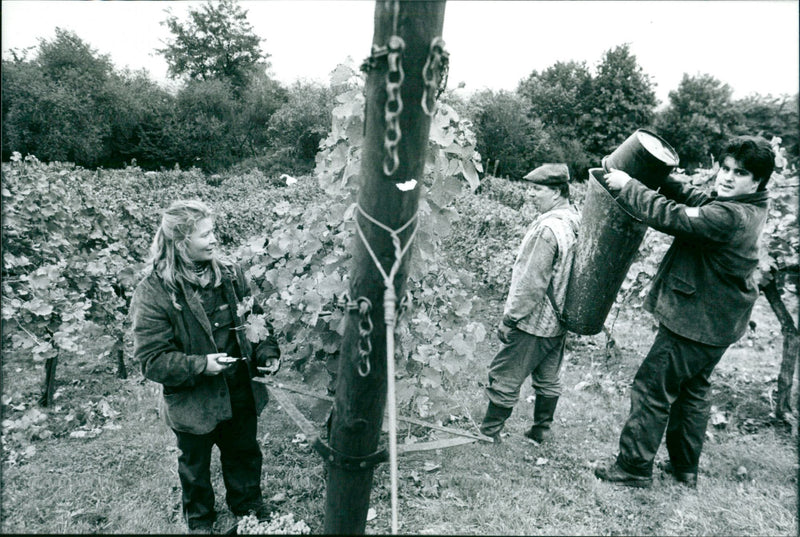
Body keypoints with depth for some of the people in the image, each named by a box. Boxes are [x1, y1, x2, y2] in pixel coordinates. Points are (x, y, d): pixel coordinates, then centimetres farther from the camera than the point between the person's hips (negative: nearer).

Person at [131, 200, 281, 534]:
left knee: (244, 455, 25)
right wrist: (201, 365, -30)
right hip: (193, 402, -3)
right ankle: (199, 518, 52)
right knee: (195, 464, 24)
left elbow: (255, 317, 5)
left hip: (241, 393, 4)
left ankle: (248, 504, 54)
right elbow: (152, 360, -19)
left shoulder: (229, 274, -7)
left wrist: (268, 352, -10)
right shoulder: (153, 293, -21)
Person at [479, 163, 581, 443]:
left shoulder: (547, 229, -25)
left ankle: (487, 434, 17)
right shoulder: (576, 222, 4)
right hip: (559, 320, 9)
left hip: (534, 322, -9)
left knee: (504, 379, 5)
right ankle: (540, 430, 35)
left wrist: (510, 318, -14)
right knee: (548, 380, 20)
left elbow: (532, 283, -24)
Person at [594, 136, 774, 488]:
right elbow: (696, 200, 13)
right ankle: (685, 469, 34)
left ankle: (633, 468, 11)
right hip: (716, 324, 10)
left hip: (695, 323, -10)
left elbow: (670, 216, -29)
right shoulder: (747, 208, 5)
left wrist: (627, 186, -19)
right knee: (692, 390, 20)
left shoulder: (730, 216, -26)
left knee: (652, 388, 0)